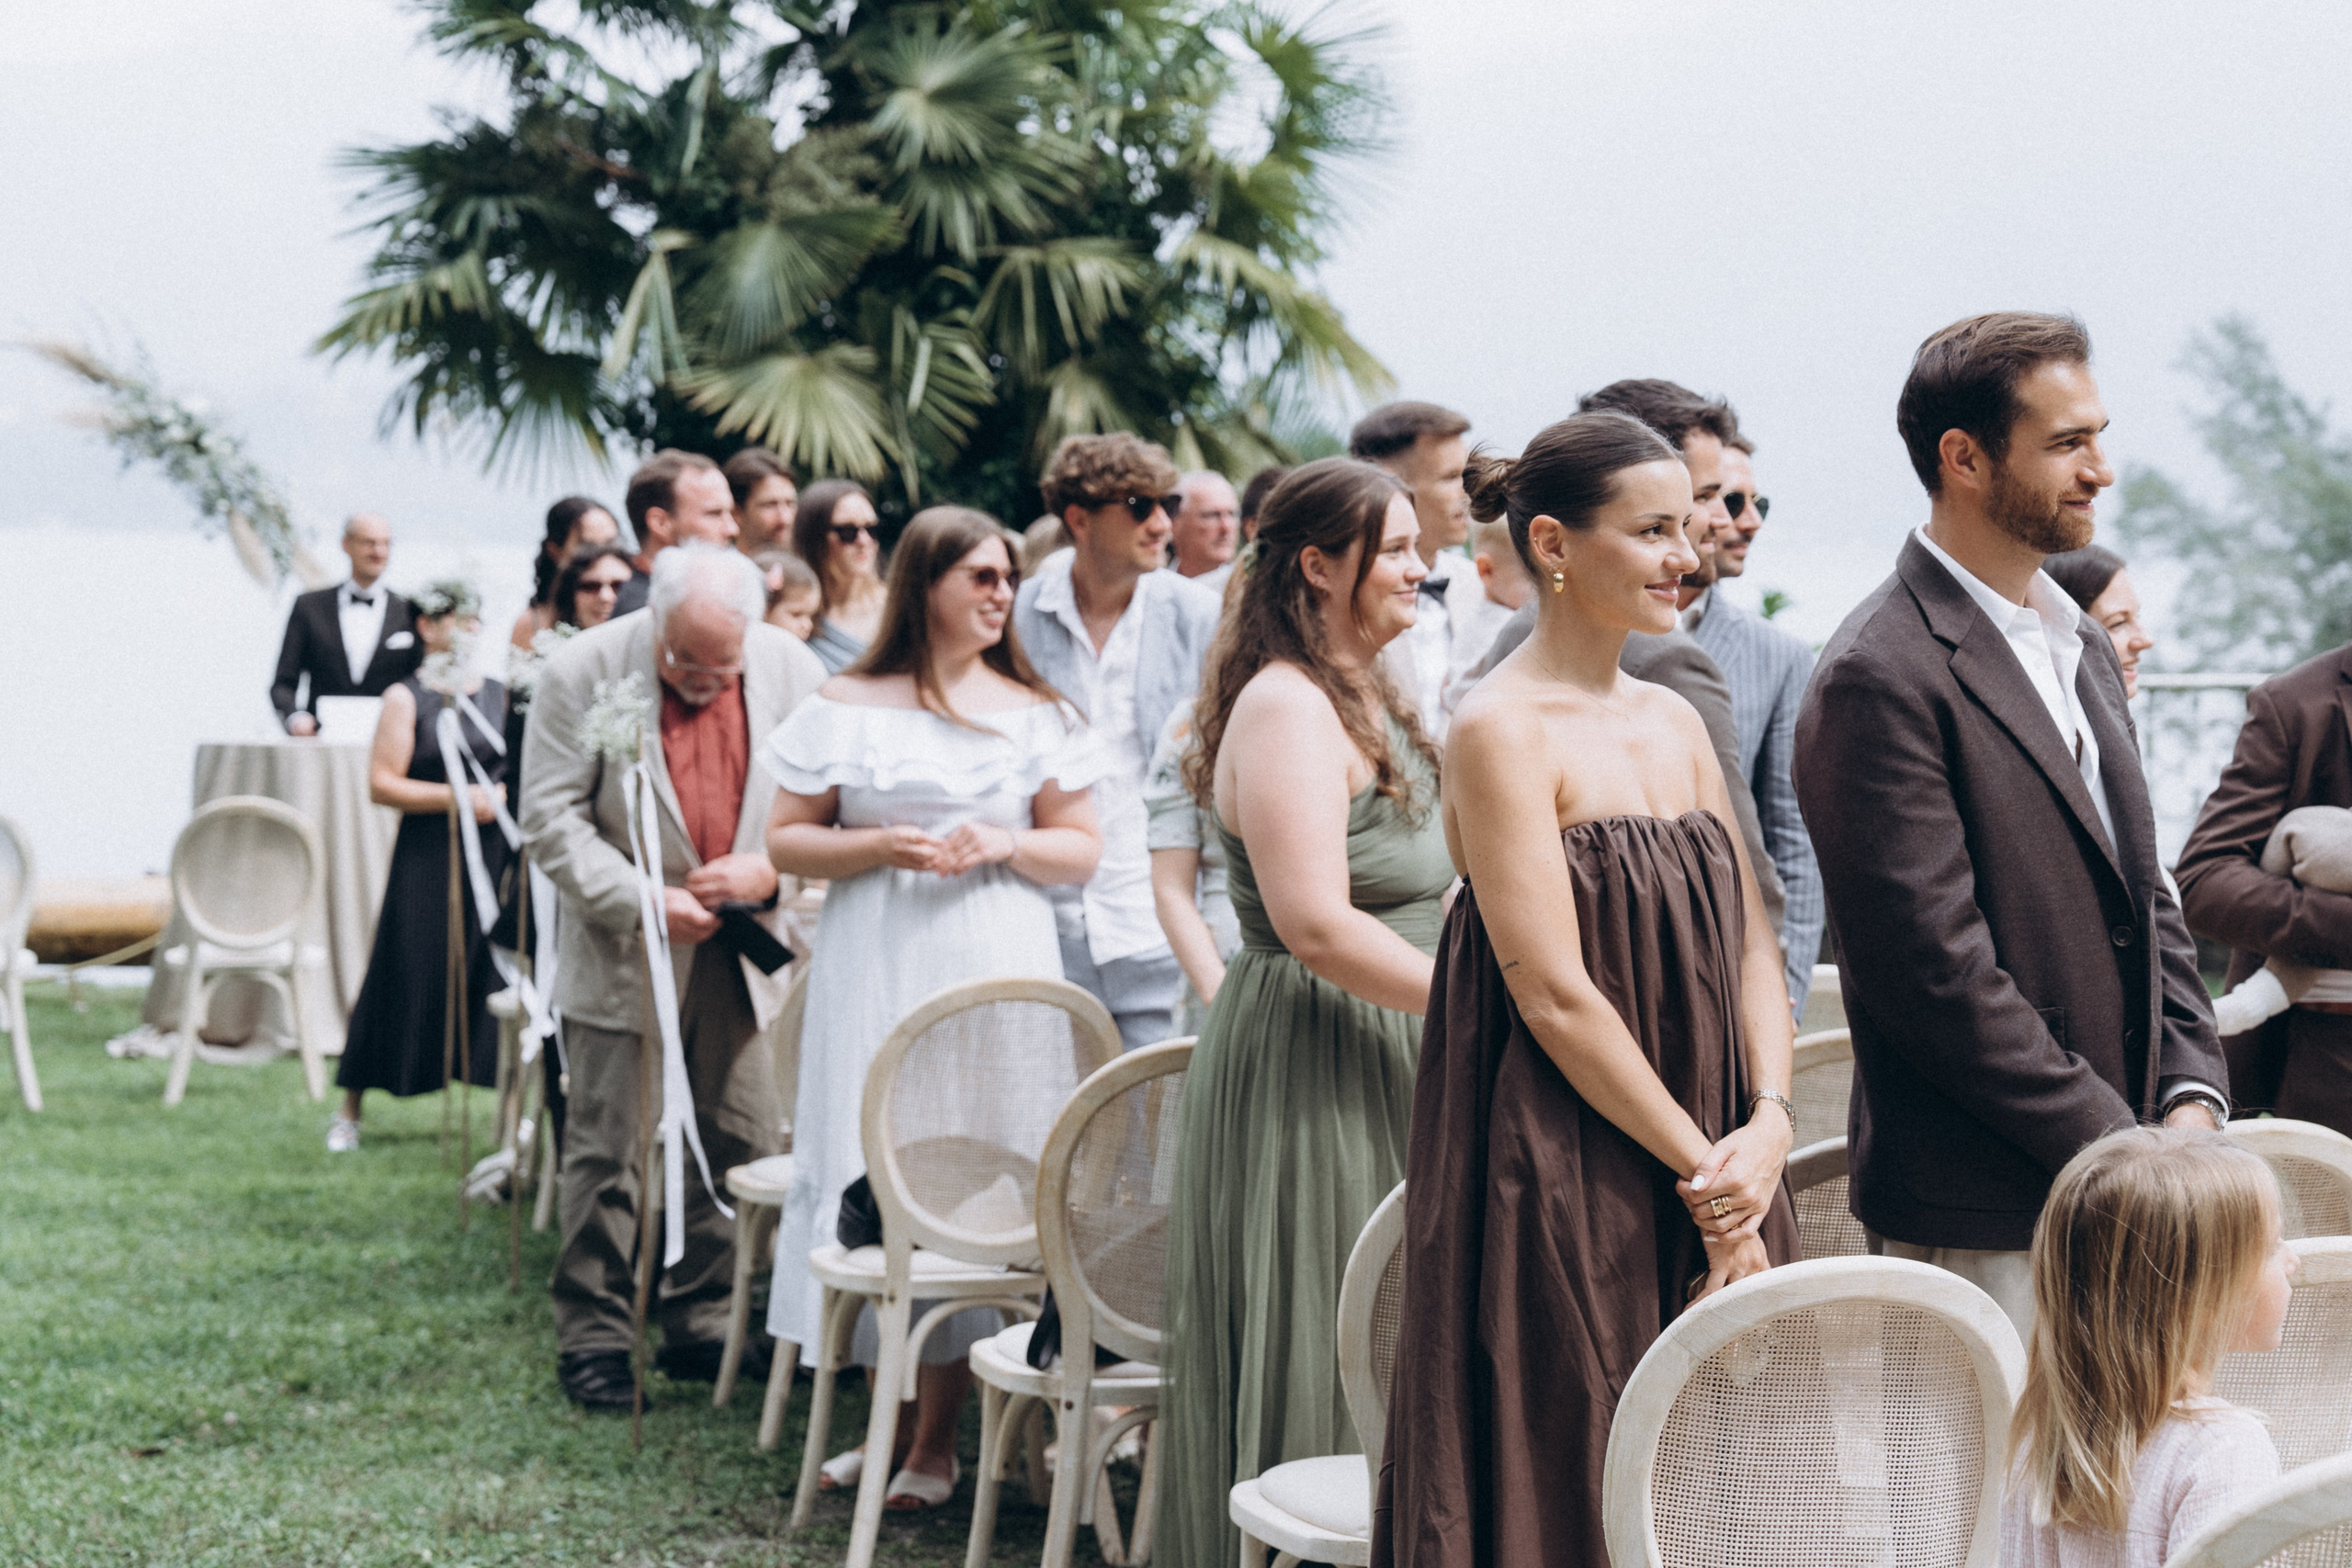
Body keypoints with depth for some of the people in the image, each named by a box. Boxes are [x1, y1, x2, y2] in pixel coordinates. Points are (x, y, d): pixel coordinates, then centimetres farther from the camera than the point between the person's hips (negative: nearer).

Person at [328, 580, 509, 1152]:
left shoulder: (500, 693, 10)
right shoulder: (405, 698, -2)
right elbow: (383, 784, -8)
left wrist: (504, 796, -4)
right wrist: (456, 797, -15)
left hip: (493, 854, 3)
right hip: (426, 859, -3)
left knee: (500, 973, -1)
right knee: (407, 979, 0)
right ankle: (349, 1109, 13)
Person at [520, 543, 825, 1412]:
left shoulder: (793, 671, -3)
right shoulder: (583, 672, -11)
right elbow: (552, 819, -11)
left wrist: (770, 869, -16)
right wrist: (641, 900, -21)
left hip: (738, 945, 3)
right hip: (622, 949, -3)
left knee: (739, 1144, 8)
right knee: (604, 1150, 1)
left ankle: (701, 1323, 21)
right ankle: (592, 1334, 12)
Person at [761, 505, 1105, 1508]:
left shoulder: (1033, 712, 9)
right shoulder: (846, 707, 5)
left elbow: (1081, 850, 9)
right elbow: (786, 841, 4)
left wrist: (1003, 844, -10)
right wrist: (880, 846, -12)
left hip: (995, 969, 0)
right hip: (873, 969, 0)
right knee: (875, 1171, 0)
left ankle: (936, 1440, 4)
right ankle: (895, 1413, 13)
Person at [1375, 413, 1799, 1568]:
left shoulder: (1675, 724, 12)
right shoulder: (1503, 729, -11)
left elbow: (1751, 944, 11)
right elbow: (1553, 995, -16)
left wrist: (1768, 1125, -6)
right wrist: (1706, 1177, -13)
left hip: (1706, 1180, 7)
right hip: (1561, 1193, -7)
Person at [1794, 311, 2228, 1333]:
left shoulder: (2080, 646, 16)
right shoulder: (1879, 681, -14)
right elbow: (1936, 970, -18)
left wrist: (2192, 1096, 4)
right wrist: (2119, 1148, -15)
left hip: (2113, 1196, 8)